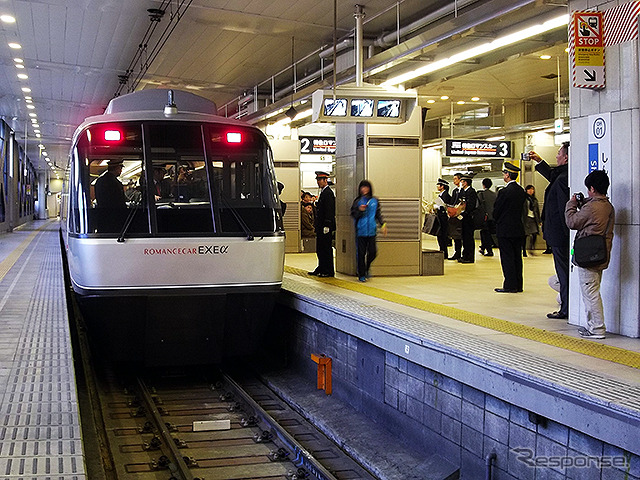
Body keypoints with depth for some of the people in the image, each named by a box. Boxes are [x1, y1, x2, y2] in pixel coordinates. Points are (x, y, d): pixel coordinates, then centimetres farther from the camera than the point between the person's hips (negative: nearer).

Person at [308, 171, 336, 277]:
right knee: (320, 249, 13)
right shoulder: (323, 192, 18)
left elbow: (329, 211, -19)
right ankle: (321, 269, 20)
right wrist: (317, 225, 19)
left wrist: (326, 226, -22)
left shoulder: (328, 193, -13)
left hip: (325, 227, -10)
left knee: (326, 248, -5)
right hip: (320, 227, 10)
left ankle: (329, 271, 1)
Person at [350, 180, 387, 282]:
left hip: (372, 231, 3)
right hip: (361, 231, -2)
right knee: (361, 253, -2)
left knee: (372, 252, 0)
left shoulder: (374, 201, 10)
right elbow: (353, 214, 1)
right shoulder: (358, 201, 2)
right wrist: (360, 210, -16)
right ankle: (361, 274, 8)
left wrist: (382, 224, 7)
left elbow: (378, 214, 17)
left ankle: (366, 269, 25)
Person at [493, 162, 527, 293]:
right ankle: (518, 285, 16)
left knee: (507, 258, -2)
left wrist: (498, 221, 10)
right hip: (519, 229, 7)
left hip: (505, 230, -7)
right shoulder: (521, 191, 6)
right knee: (517, 257, 11)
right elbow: (521, 208, 13)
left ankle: (510, 286, -1)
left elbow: (496, 212, -9)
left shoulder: (504, 192, -16)